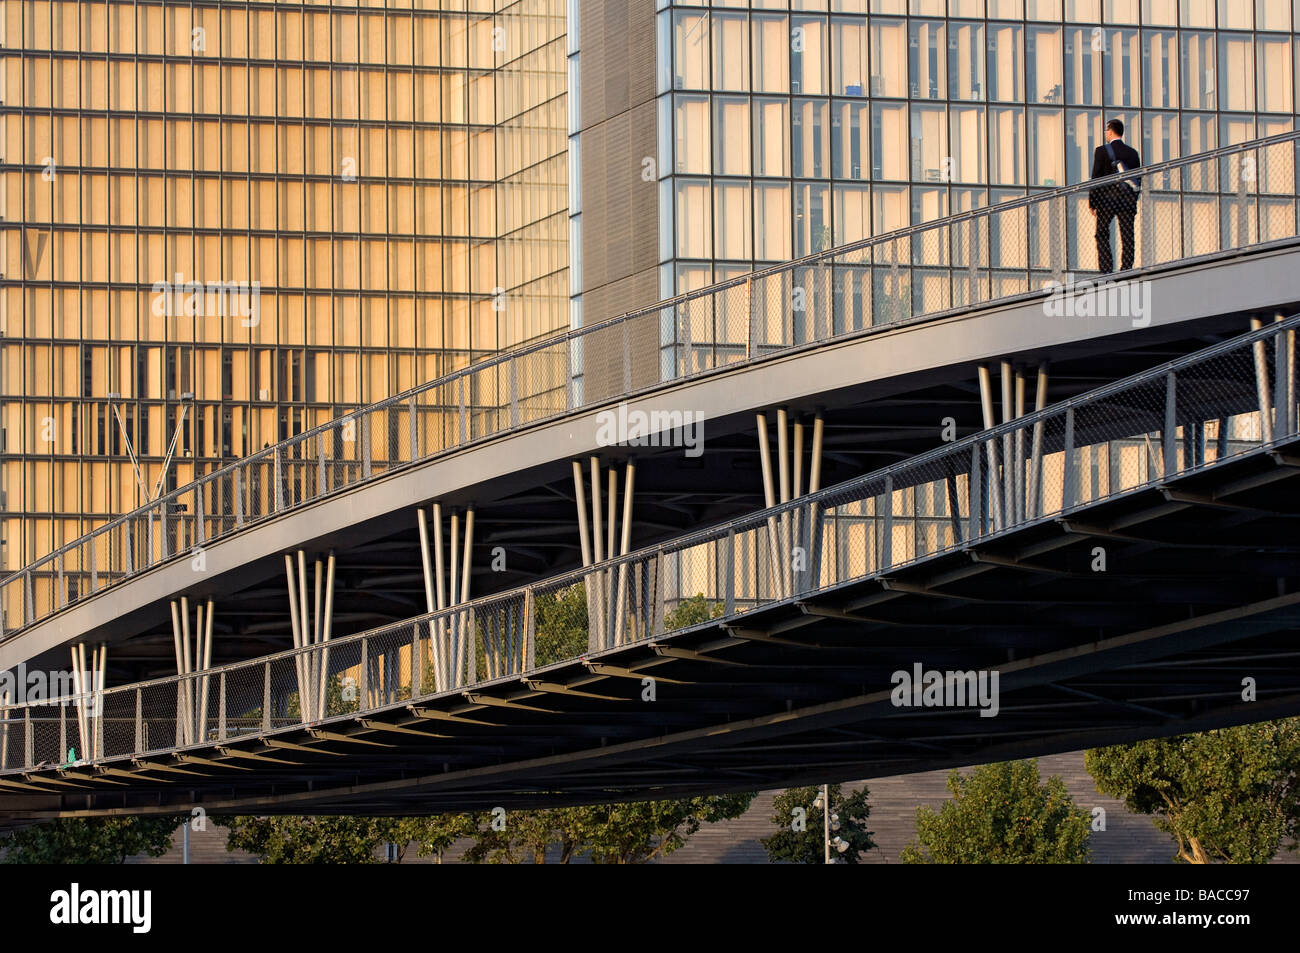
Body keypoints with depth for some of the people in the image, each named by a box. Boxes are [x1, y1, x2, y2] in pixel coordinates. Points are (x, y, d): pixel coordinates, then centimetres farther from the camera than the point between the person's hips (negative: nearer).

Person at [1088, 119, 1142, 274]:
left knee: (1102, 234, 3)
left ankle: (1106, 270, -8)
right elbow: (1138, 180, 10)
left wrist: (1092, 202, -1)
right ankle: (1126, 271, 1)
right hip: (1128, 200, 3)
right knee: (1127, 237, 5)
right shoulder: (1133, 152, 8)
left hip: (1106, 199, -3)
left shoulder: (1102, 151, -5)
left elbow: (1096, 177, -6)